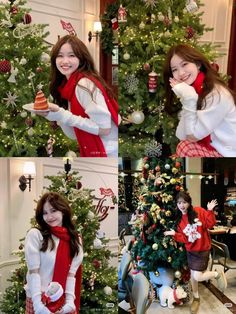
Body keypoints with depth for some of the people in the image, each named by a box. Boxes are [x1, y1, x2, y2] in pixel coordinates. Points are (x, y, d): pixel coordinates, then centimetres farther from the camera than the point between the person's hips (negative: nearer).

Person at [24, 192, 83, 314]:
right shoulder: (35, 234, -9)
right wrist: (38, 304, -17)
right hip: (39, 299, -3)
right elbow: (33, 271, -12)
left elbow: (71, 273, -2)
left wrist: (70, 301, -13)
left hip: (63, 301, 3)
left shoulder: (75, 239, 3)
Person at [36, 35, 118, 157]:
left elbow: (104, 129, -21)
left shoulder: (85, 84, -16)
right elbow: (75, 134, 6)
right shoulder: (69, 86, 8)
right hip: (92, 152, 7)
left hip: (109, 153, -7)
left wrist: (65, 116, -20)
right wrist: (56, 115, -9)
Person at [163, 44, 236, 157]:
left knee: (185, 147, -19)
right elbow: (181, 136, -8)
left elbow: (192, 136, -18)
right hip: (211, 148, 7)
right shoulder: (192, 90, 3)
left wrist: (189, 99, -21)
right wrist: (187, 98, -15)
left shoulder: (217, 94, -21)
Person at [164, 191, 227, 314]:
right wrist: (174, 234, -18)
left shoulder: (199, 211, -13)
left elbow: (210, 224, -15)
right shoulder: (179, 220, -2)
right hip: (190, 250, 5)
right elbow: (183, 238, -3)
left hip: (202, 249, -5)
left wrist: (210, 211, -25)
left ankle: (218, 274, 15)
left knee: (197, 277, -11)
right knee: (193, 275, 15)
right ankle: (196, 298, 38)